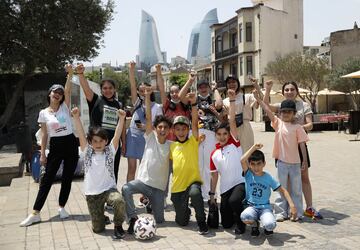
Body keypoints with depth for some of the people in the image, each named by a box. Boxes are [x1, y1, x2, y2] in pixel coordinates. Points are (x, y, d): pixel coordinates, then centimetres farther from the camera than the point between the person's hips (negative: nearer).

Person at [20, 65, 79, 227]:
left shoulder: (65, 107, 2)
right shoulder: (43, 113, 2)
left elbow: (68, 91, -14)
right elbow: (44, 135, 2)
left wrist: (70, 74, -25)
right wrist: (42, 154, -1)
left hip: (71, 144, 1)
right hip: (55, 146, -1)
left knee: (67, 178, 6)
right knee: (47, 179, 0)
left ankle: (62, 207, 21)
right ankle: (35, 213, 3)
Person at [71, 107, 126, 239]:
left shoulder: (110, 151, -1)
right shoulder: (87, 152, 1)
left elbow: (117, 135, -13)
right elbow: (81, 135, -11)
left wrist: (121, 118, -27)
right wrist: (76, 117, -23)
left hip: (109, 189, -1)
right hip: (91, 193, 1)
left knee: (119, 201, -35)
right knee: (98, 228, 2)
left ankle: (118, 225, -7)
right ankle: (101, 218, 39)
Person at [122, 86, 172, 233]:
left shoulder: (171, 145, 1)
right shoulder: (150, 138, -4)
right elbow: (148, 117, -13)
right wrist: (147, 96, -23)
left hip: (159, 187, 2)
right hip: (143, 181, -2)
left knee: (159, 221, 5)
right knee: (126, 188, -34)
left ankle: (153, 204, 39)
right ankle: (133, 218, -18)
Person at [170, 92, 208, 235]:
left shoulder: (193, 142, -3)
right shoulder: (172, 146, 7)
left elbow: (195, 123, -17)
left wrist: (194, 103, -28)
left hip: (193, 180, -3)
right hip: (177, 186, 4)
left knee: (195, 193, -40)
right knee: (182, 222, 5)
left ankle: (201, 222, -17)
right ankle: (185, 211, 41)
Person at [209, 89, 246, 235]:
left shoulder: (234, 143, -2)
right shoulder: (214, 154, 7)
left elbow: (232, 121, -13)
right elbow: (214, 175, 13)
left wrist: (232, 100, -20)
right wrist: (212, 194, 10)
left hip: (241, 182, -5)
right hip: (225, 188, 5)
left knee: (234, 201, -37)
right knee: (226, 224, 6)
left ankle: (240, 224, -8)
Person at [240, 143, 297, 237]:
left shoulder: (269, 178, -2)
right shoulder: (248, 175, -4)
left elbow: (283, 190, 3)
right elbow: (243, 160, -21)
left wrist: (292, 205, -7)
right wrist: (254, 147, -16)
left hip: (265, 207, 0)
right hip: (251, 207, 0)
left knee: (270, 225, -31)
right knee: (245, 217, -35)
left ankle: (267, 227, 10)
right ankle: (254, 224, 4)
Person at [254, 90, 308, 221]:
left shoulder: (297, 127, -3)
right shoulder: (278, 123, 1)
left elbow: (302, 144, -3)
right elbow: (267, 110, -4)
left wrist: (305, 160, -7)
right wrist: (258, 98, -8)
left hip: (295, 162, -1)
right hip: (282, 161, 1)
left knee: (296, 189, 9)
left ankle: (297, 212, 19)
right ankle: (281, 212, 16)